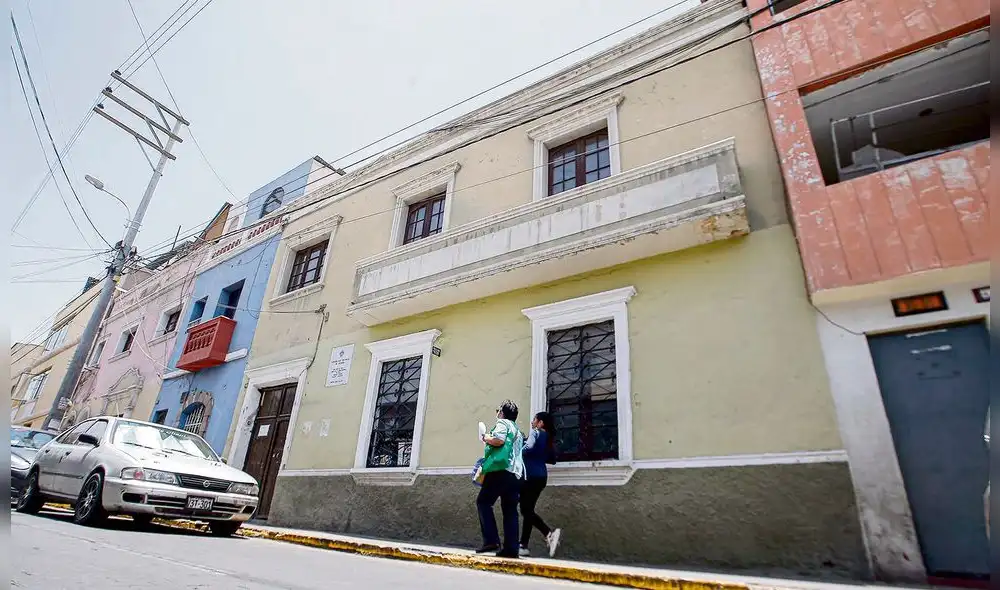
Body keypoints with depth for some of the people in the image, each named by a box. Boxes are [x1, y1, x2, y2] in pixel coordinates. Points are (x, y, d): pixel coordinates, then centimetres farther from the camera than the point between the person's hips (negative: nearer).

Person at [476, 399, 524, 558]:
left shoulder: (503, 423, 1)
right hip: (516, 473, 8)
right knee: (510, 511, 6)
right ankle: (511, 548, 0)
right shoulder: (517, 430, 27)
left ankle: (491, 540, -10)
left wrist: (486, 438, -1)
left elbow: (499, 440, -18)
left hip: (502, 470, -8)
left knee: (483, 502, 0)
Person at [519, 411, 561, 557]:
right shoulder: (549, 437, 15)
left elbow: (529, 447, -25)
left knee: (525, 510, -6)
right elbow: (552, 459, 18)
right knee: (529, 509, 11)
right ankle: (523, 546, 11)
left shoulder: (535, 432, -7)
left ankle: (549, 533, -21)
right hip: (541, 476, 8)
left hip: (531, 475, -8)